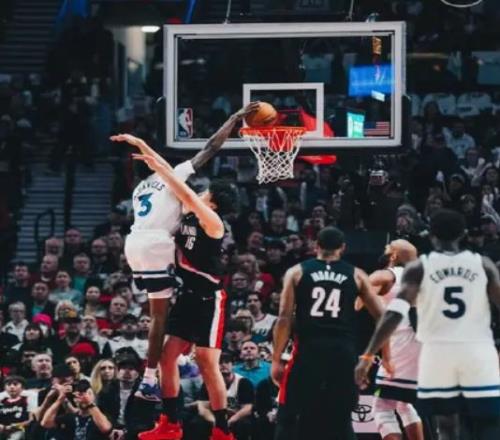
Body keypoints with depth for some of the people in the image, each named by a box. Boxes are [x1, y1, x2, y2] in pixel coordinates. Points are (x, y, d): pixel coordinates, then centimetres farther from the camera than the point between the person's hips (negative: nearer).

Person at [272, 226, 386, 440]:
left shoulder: (296, 272, 8)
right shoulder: (356, 275, 11)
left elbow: (284, 318, 0)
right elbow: (381, 317, 9)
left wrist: (276, 359, 2)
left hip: (308, 351, -1)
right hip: (343, 352, 1)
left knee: (289, 417, 4)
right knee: (341, 419, 12)